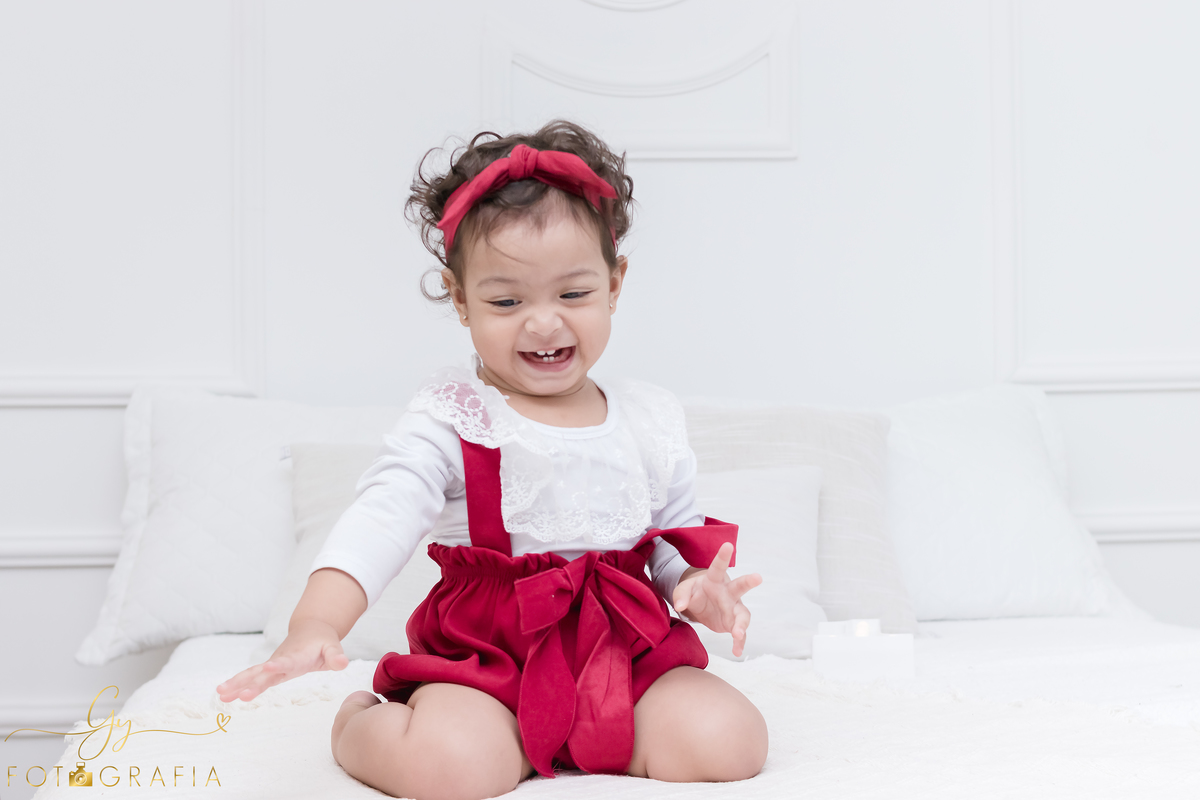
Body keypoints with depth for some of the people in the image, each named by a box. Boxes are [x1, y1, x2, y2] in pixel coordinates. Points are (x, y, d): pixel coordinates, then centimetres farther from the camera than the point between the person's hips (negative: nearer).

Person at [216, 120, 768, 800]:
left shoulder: (653, 420, 6)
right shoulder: (452, 418, -7)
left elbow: (680, 535, 14)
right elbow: (383, 518, -20)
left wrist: (701, 587, -11)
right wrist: (315, 627, -37)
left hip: (628, 654, 4)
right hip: (484, 661, -3)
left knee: (729, 743, -20)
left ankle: (576, 738, 8)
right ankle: (359, 721, 7)